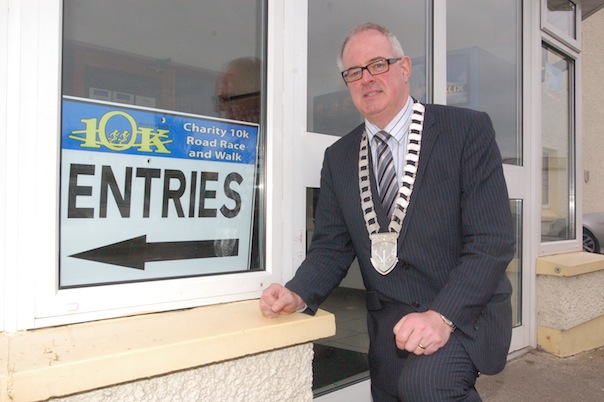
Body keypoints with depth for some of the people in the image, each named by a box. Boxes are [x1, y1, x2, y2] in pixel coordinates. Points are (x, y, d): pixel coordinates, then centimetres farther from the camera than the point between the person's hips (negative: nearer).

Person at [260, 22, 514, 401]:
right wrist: (299, 293, -15)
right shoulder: (339, 157, 6)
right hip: (390, 325, 5)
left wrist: (442, 315, -26)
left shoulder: (468, 129, -8)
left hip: (465, 313, -4)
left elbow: (492, 239, -14)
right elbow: (332, 246, 5)